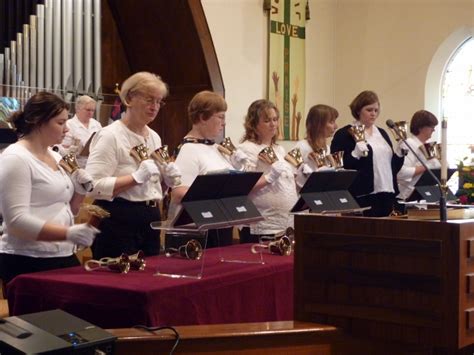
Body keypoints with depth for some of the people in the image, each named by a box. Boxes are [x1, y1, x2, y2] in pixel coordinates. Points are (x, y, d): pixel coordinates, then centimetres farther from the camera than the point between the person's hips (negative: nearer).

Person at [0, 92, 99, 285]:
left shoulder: (55, 157, 13)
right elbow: (17, 221, -21)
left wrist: (79, 190, 1)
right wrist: (68, 234, -28)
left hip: (63, 257, 8)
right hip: (28, 262, -8)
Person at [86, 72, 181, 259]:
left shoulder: (154, 137, 14)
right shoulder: (110, 135, -11)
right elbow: (94, 187, -21)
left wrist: (169, 176, 3)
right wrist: (137, 177, -26)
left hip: (151, 220, 8)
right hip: (118, 222, -8)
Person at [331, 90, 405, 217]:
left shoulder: (382, 133, 17)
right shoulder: (344, 134, -2)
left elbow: (393, 166, 21)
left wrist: (399, 152, 3)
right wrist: (356, 154, -23)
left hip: (387, 194, 6)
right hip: (362, 196, -6)